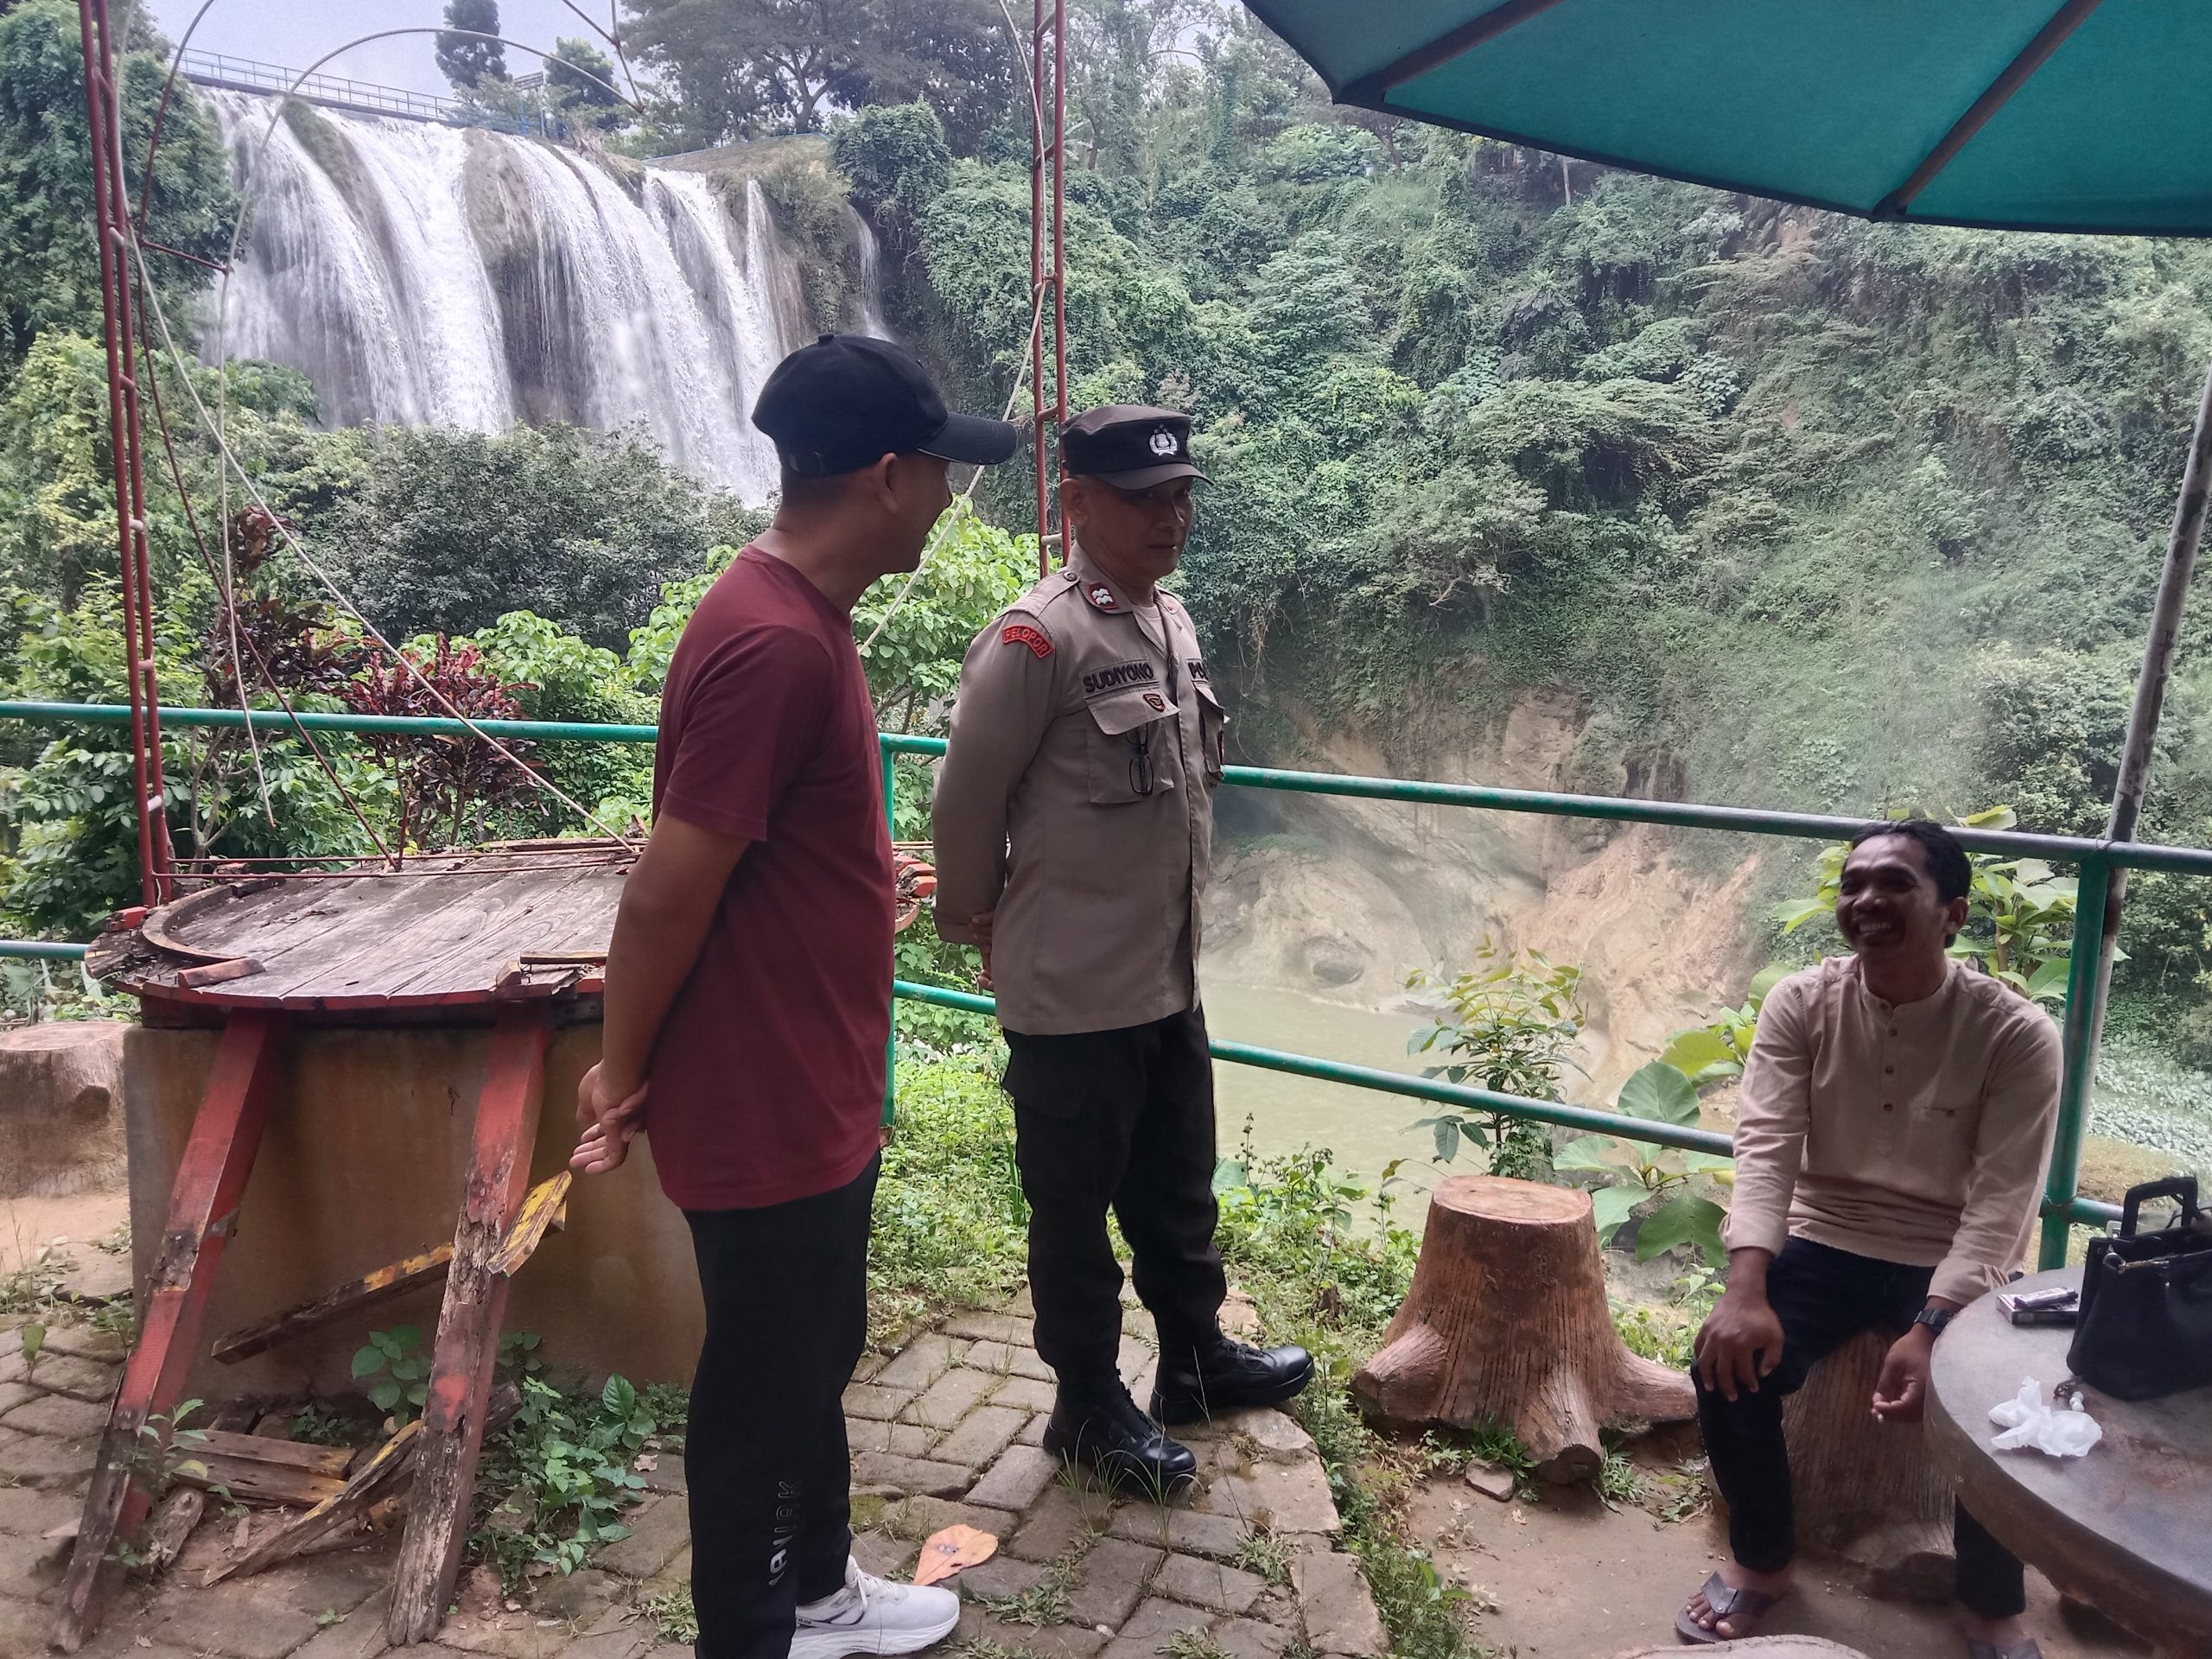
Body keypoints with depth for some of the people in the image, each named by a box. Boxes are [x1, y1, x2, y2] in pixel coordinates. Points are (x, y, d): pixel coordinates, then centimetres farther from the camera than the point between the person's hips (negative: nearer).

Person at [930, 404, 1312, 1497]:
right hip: (1073, 994, -8)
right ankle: (1088, 1406, 28)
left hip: (1169, 979, 8)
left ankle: (1196, 1357, 42)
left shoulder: (1172, 620, 7)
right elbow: (967, 799, -13)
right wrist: (976, 919, -1)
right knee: (1075, 1209, 11)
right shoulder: (1037, 638, -19)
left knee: (1177, 1190, 23)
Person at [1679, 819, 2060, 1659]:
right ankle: (1762, 1559, 7)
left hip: (1955, 1268, -1)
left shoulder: (2016, 1034, -14)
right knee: (1730, 1362, -22)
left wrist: (1930, 1330, -30)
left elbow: (2001, 1205, -17)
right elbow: (1765, 1148, -16)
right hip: (1825, 1246, 1)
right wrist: (1746, 1290, -31)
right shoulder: (1801, 1003, -8)